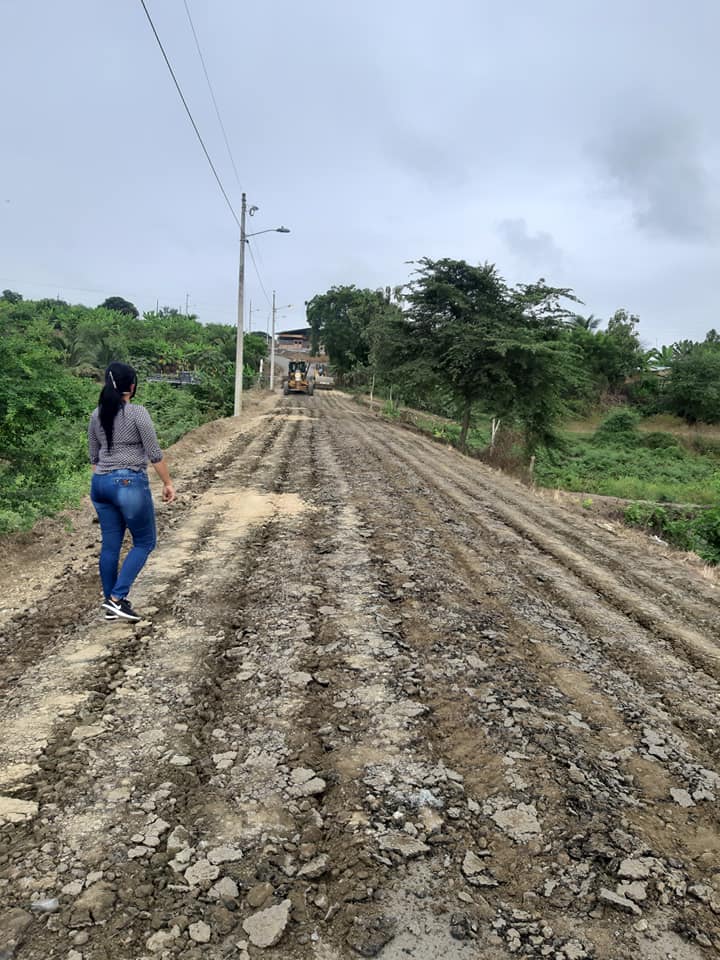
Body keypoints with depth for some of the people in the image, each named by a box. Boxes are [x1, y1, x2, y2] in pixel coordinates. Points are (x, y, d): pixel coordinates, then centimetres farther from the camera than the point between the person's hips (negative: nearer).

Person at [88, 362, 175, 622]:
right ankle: (117, 598, -1)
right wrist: (168, 483, -2)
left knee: (110, 544, 12)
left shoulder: (97, 414, 8)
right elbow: (154, 454, -11)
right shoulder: (137, 412, -11)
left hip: (100, 483, 7)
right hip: (130, 483, -7)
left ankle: (110, 604, 19)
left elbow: (94, 456, 15)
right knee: (144, 542, 6)